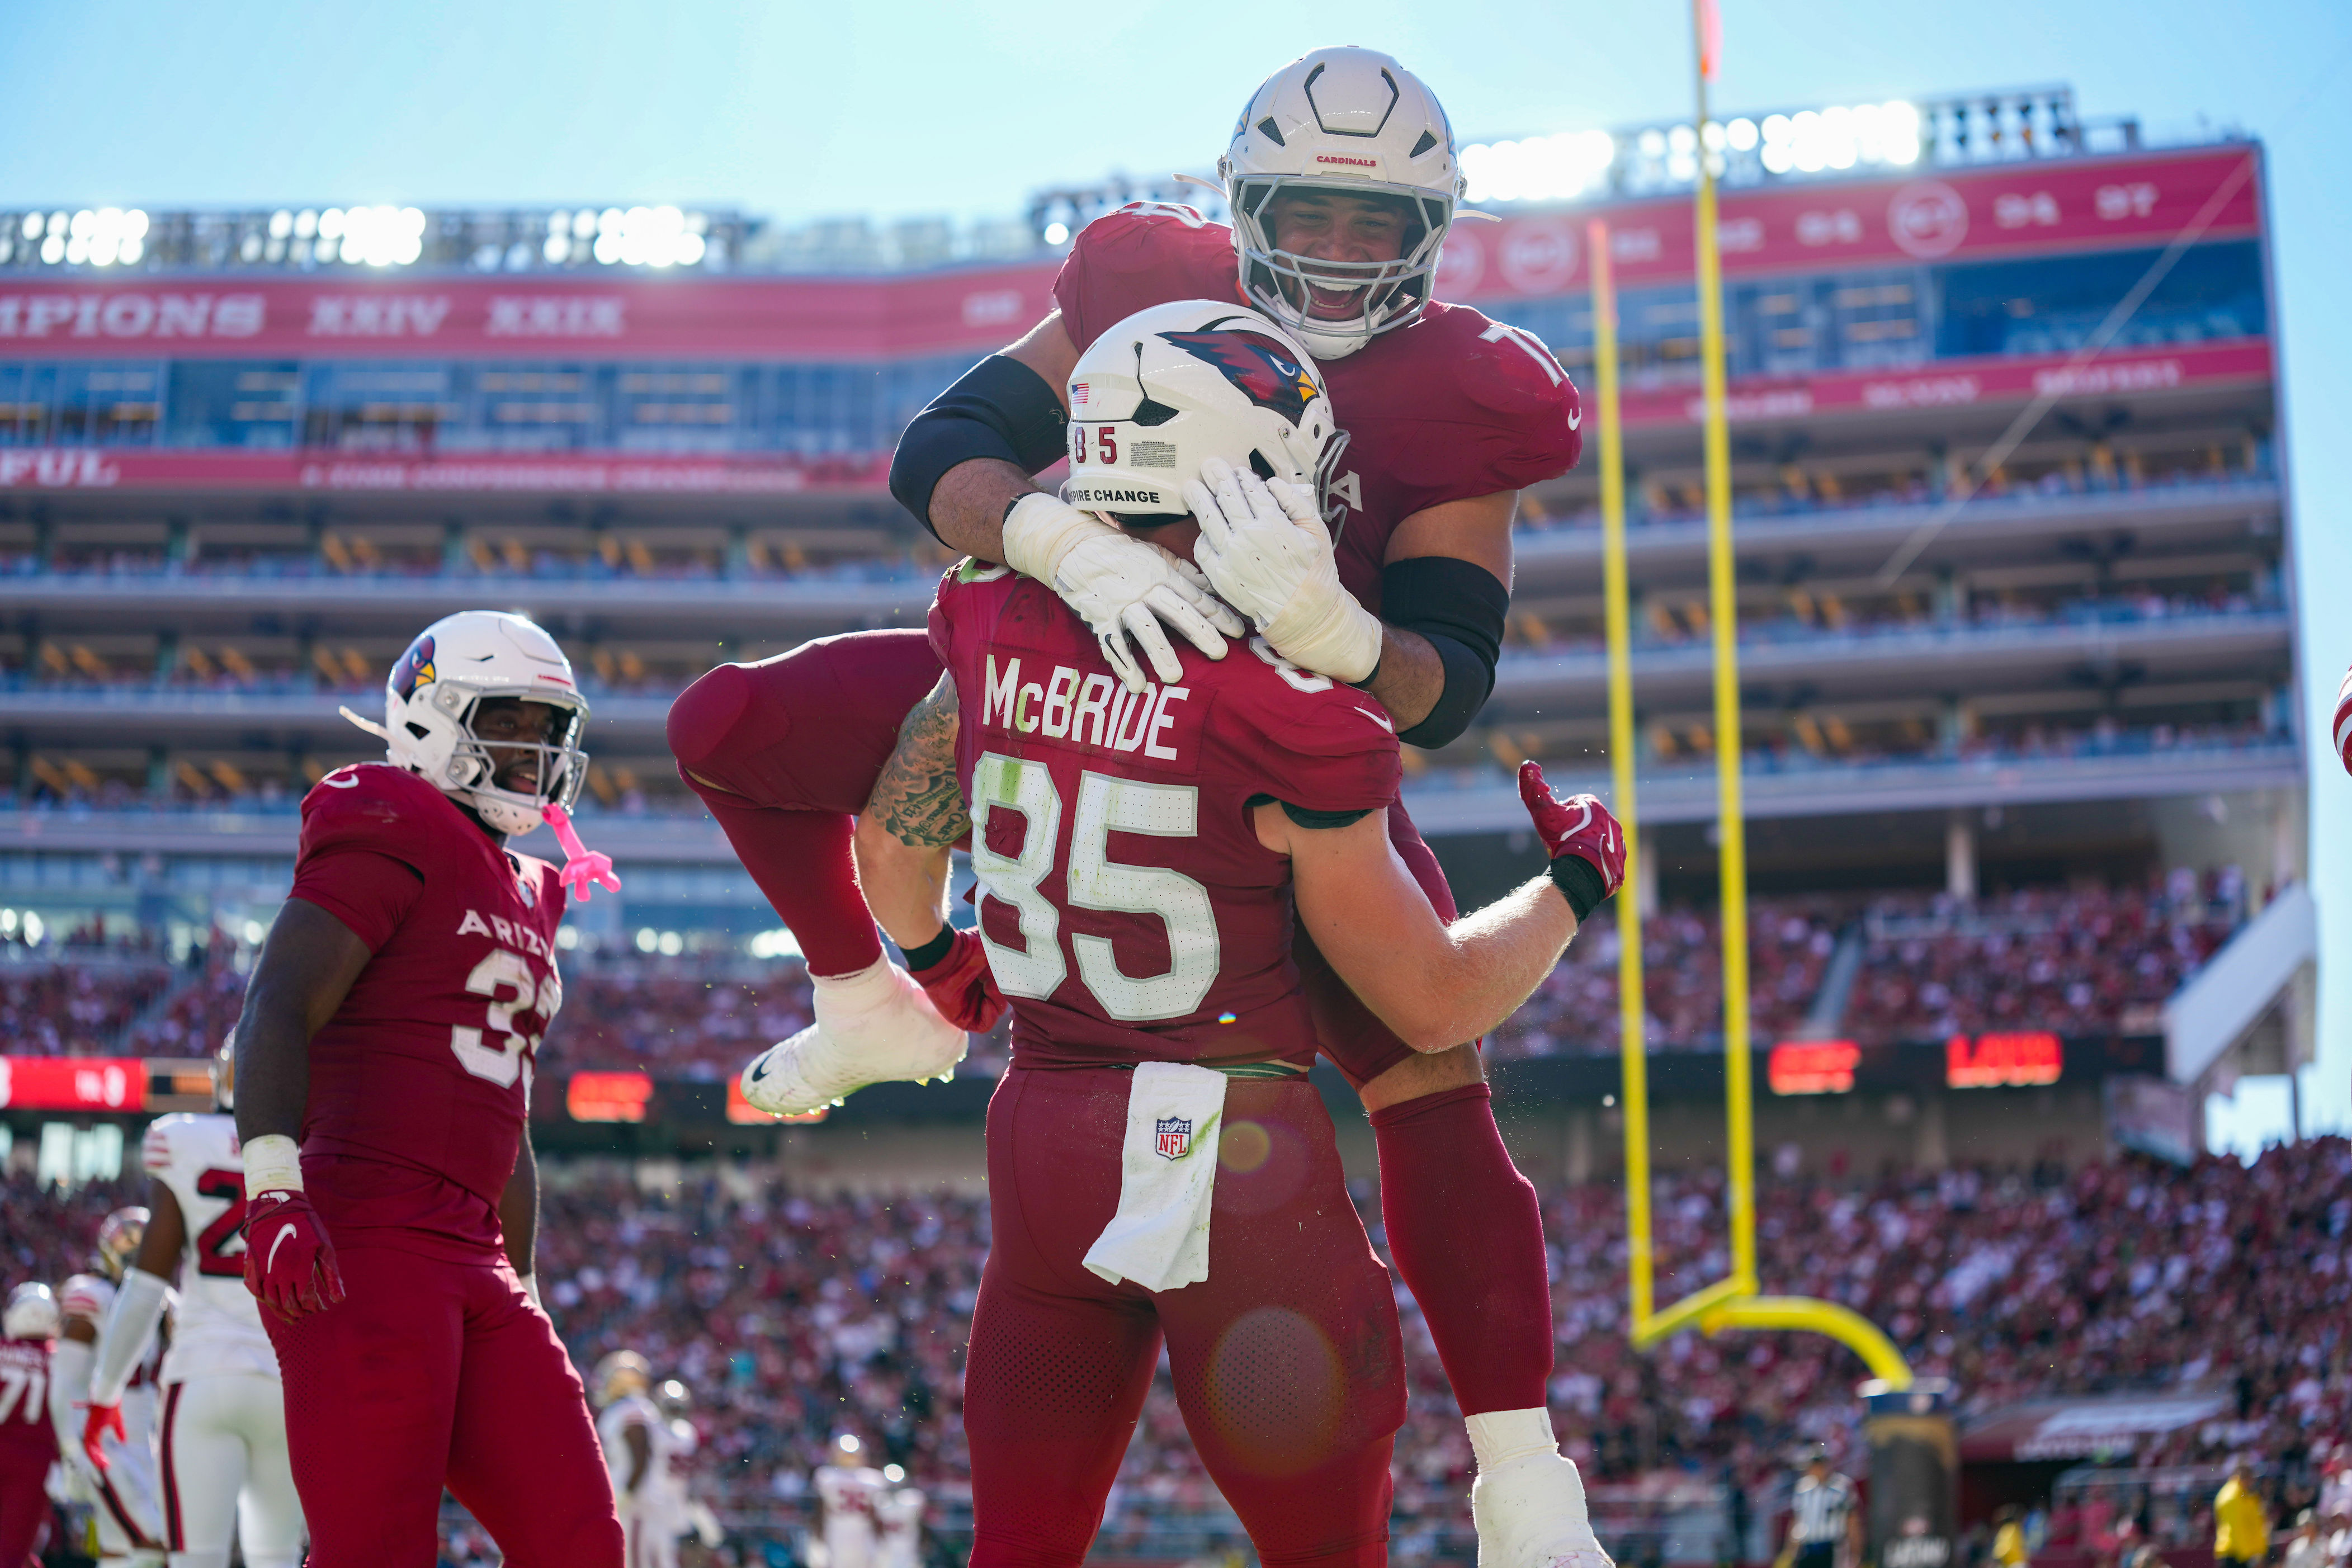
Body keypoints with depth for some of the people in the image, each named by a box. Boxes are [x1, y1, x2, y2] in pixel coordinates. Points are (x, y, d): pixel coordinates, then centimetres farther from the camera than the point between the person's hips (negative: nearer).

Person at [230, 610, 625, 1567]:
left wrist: (522, 1297, 29)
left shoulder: (520, 897, 25)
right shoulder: (392, 834, -2)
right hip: (363, 1240, -9)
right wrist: (273, 1189, -27)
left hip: (473, 1262, 9)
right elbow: (275, 1011, -14)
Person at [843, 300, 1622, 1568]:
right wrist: (1574, 886, 10)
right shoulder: (1282, 712, -17)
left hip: (1042, 1137, 5)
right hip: (1233, 1154, -5)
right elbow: (1433, 1002, -7)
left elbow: (893, 849, 16)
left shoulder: (1001, 627, -1)